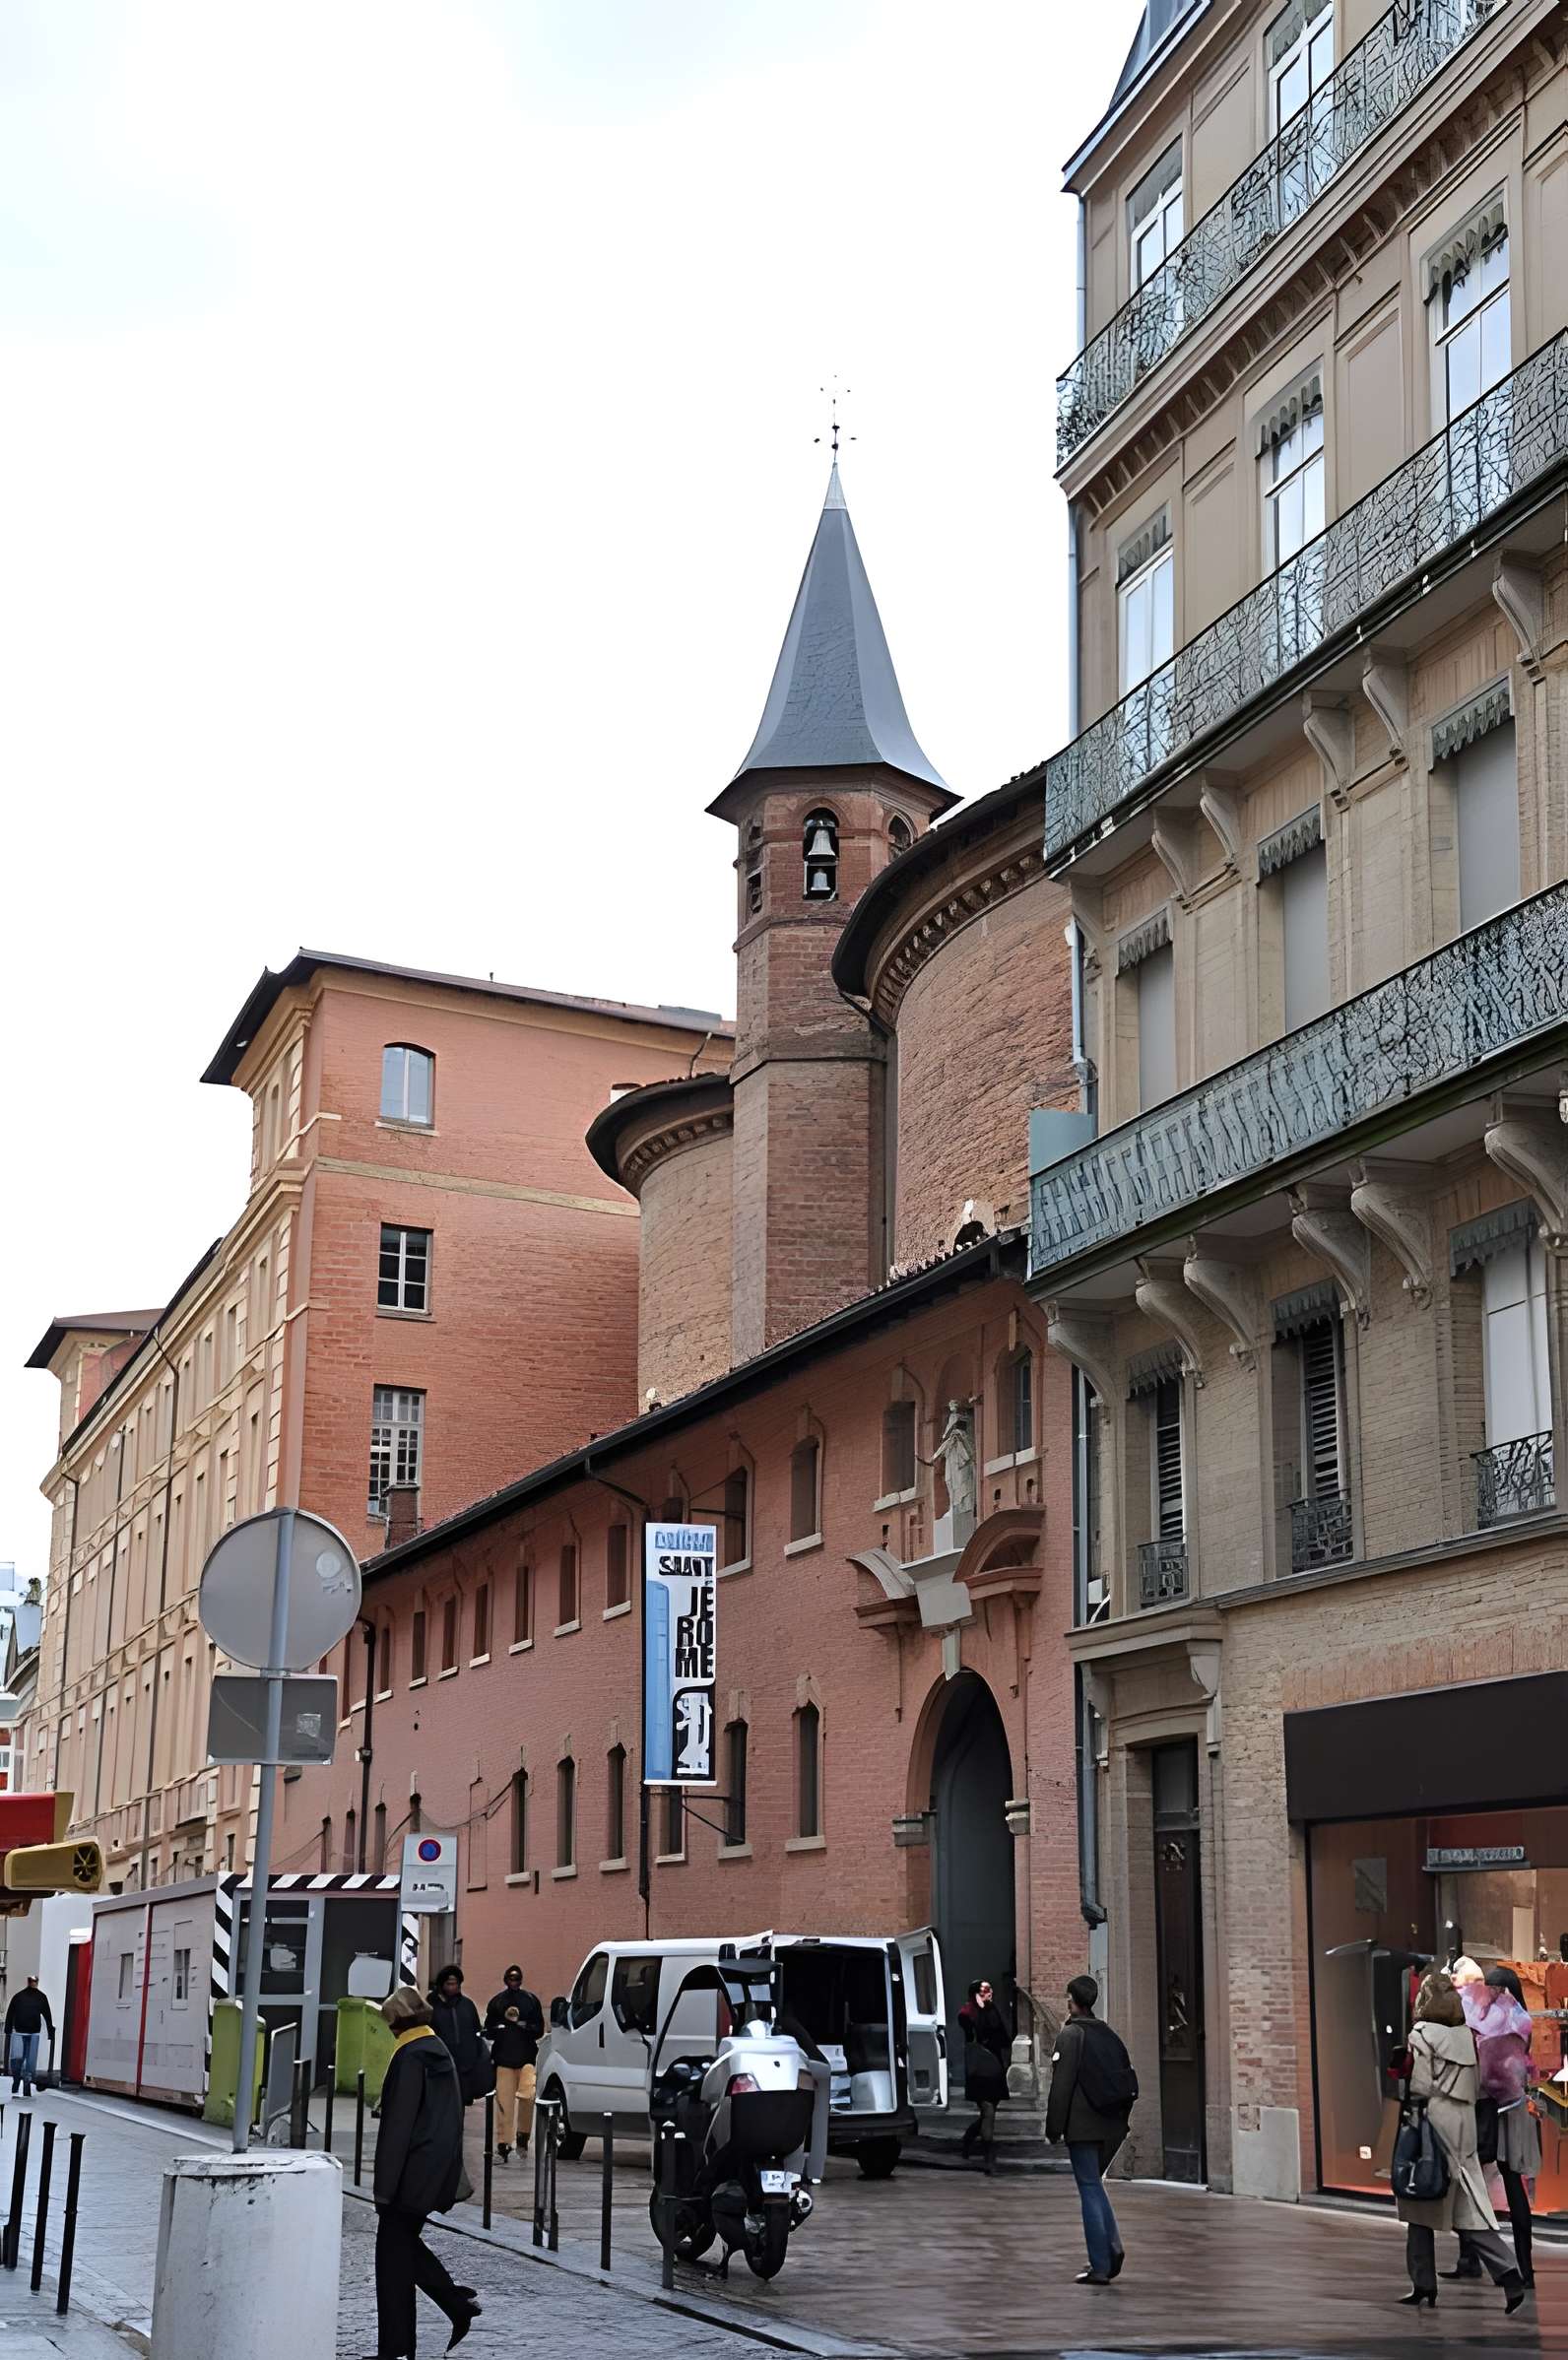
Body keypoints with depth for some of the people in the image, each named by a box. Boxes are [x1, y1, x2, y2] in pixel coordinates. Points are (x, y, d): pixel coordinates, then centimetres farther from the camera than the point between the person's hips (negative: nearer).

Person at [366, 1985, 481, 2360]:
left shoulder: (409, 2056, -15)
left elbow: (399, 2122, -18)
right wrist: (451, 2180, 21)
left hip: (413, 2173, -9)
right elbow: (452, 2116, 17)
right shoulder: (440, 2052, 12)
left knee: (394, 2251, 0)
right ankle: (459, 2303, 10)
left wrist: (385, 2186, -16)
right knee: (405, 2241, 20)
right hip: (440, 2172, 9)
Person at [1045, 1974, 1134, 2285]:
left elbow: (1062, 2084, -13)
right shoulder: (1109, 2034, 12)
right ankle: (1112, 2248, 4)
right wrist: (1121, 2118, 18)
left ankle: (1100, 2268, -3)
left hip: (1083, 2127, -7)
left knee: (1090, 2190, -2)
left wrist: (1054, 2127, -8)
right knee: (1094, 2185, 20)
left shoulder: (1070, 2035, -8)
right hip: (1111, 2126, 7)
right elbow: (1128, 2079, 13)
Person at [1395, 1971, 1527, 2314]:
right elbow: (1475, 2087, 12)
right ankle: (1508, 2272, -11)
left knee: (1421, 2208, 6)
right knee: (1470, 2206, 5)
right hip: (1464, 2125, 5)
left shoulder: (1421, 2035, -7)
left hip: (1433, 2122, -5)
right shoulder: (1468, 2035, 11)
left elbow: (1420, 2086, -12)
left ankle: (1424, 2286, 9)